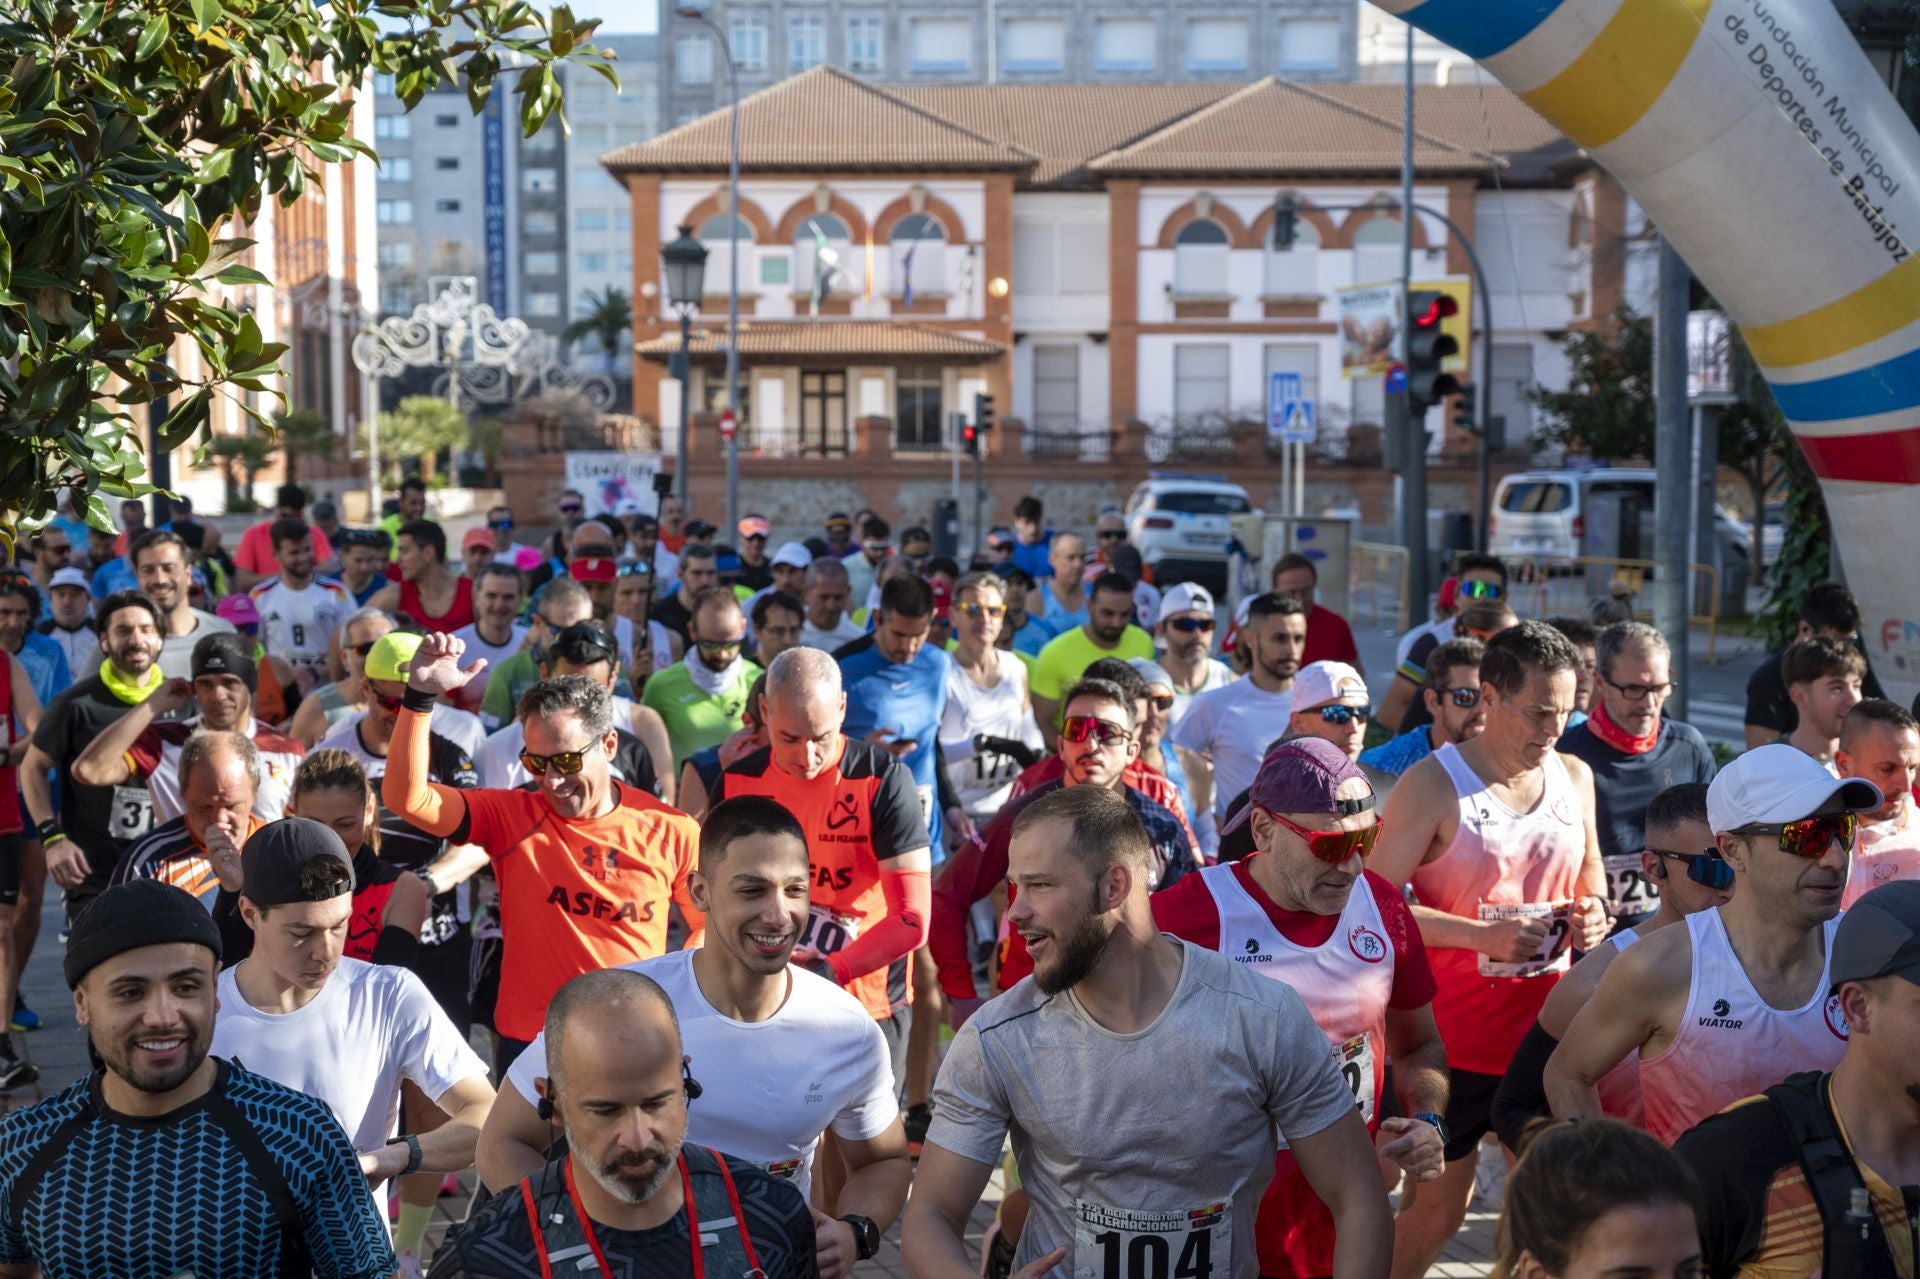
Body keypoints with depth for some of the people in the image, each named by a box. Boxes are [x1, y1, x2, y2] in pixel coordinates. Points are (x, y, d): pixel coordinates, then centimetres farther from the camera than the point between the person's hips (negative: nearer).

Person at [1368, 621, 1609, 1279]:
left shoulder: (1574, 777, 9)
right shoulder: (1432, 784, -9)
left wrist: (1593, 914, -3)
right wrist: (1484, 935, -21)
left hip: (1546, 1030, 5)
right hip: (1453, 1034, -5)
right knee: (1438, 1204, 3)